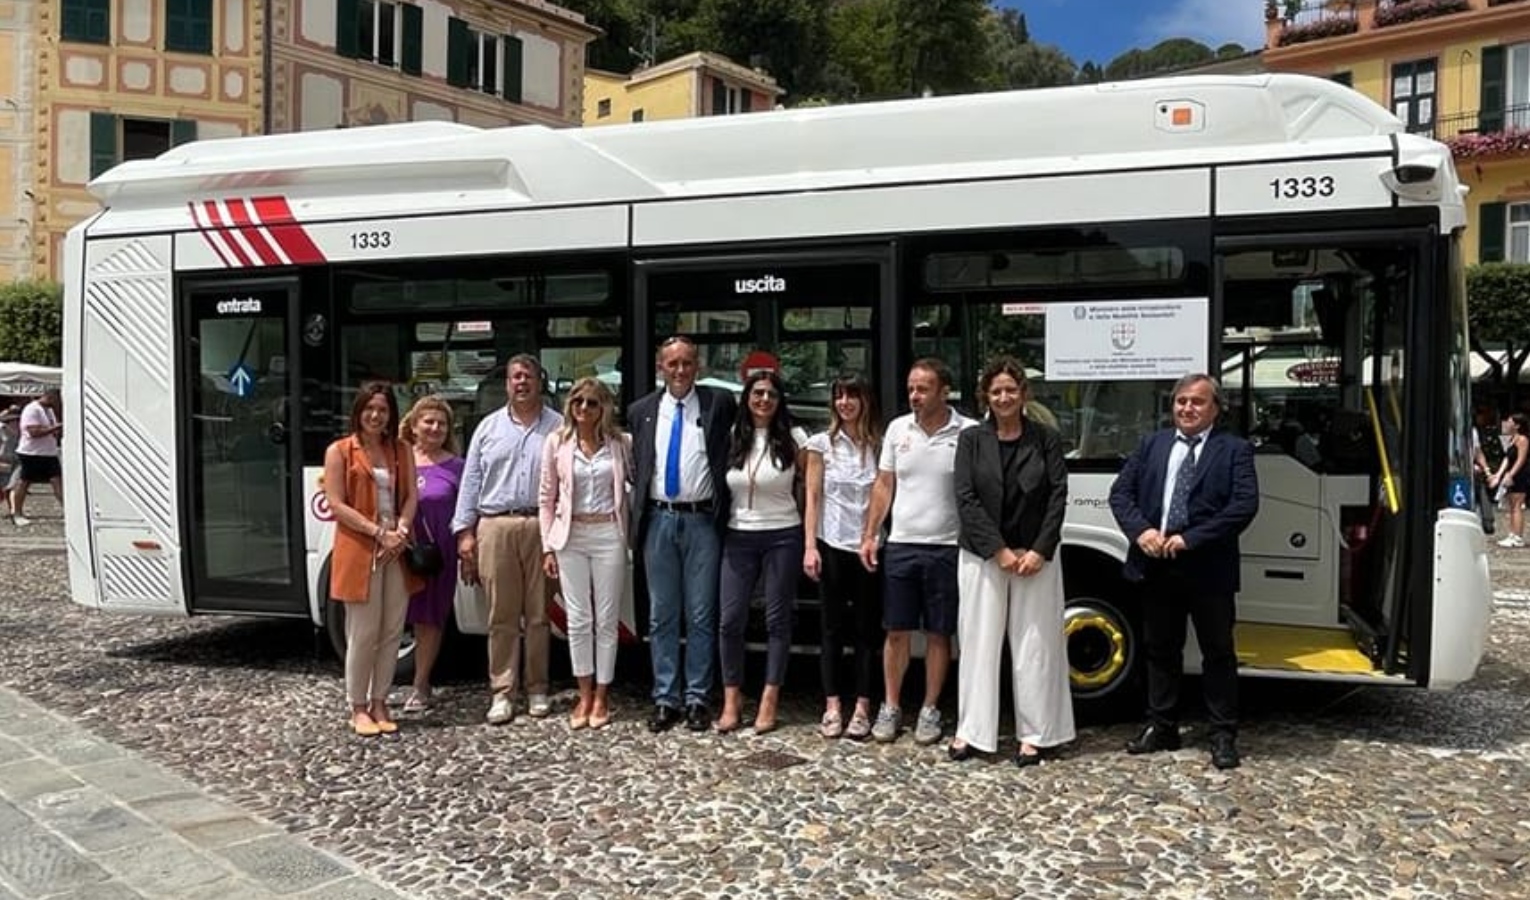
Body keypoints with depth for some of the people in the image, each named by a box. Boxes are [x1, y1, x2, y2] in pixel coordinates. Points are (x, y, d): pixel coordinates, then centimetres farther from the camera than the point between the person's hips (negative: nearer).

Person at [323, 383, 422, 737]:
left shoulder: (401, 450, 12)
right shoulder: (339, 451, 0)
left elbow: (411, 496, 7)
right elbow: (336, 505, -7)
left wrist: (401, 531, -12)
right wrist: (379, 532, -14)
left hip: (397, 551, 4)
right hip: (359, 551, -4)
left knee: (392, 632, 6)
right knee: (363, 634, -1)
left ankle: (379, 702, 17)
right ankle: (359, 708, 11)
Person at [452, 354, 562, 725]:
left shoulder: (558, 427, 7)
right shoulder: (489, 427, 13)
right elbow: (470, 482, 11)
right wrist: (465, 531, 4)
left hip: (542, 527, -1)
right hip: (496, 527, 1)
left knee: (538, 614, 4)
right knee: (501, 615, 2)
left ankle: (537, 689, 13)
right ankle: (502, 692, 8)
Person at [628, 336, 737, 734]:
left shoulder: (719, 404, 0)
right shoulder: (641, 411, 8)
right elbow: (636, 467, 16)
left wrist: (724, 507, -1)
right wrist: (639, 512, 8)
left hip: (702, 521, -2)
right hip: (658, 521, 2)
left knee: (702, 615, 3)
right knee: (661, 615, 8)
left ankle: (697, 699, 13)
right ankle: (665, 699, 16)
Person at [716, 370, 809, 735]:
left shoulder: (793, 438, -3)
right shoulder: (731, 437, 3)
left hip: (782, 537, -2)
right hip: (738, 537, 2)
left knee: (778, 619, 5)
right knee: (730, 619, -1)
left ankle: (769, 701, 14)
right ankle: (731, 699, 12)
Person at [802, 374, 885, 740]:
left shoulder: (879, 445, 4)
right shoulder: (822, 444, 3)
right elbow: (812, 497, 1)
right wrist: (810, 546, -6)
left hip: (869, 546, 0)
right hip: (832, 545, 0)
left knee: (867, 628, 4)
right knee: (833, 626, 5)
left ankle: (862, 709, 12)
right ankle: (832, 707, 12)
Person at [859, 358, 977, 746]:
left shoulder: (969, 433, -6)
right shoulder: (898, 429, 5)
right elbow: (884, 486, 11)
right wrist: (869, 535, 6)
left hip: (946, 549, -3)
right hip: (901, 545, 3)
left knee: (939, 634, 8)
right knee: (897, 631, 8)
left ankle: (930, 710, 20)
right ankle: (890, 707, 20)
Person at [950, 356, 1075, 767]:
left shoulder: (1046, 439, 3)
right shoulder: (971, 439, 2)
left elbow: (1058, 497, -1)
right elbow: (966, 499, -4)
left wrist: (1039, 550, -11)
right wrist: (999, 551, -11)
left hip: (1035, 556, 0)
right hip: (982, 556, 0)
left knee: (1034, 644, 4)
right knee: (979, 642, 5)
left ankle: (1034, 735, 14)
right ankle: (971, 732, 14)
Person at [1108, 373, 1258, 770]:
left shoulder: (1234, 450, -2)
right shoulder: (1151, 445, 10)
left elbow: (1245, 505, -13)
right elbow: (1121, 492, 6)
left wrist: (1190, 539, -18)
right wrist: (1140, 530, -13)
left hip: (1208, 568, -3)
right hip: (1156, 566, 4)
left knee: (1218, 652, 7)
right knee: (1160, 649, 14)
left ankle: (1223, 735, 18)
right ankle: (1161, 727, 26)